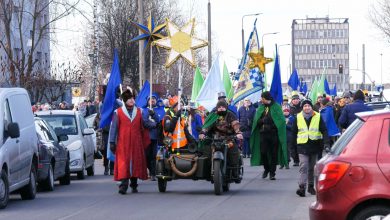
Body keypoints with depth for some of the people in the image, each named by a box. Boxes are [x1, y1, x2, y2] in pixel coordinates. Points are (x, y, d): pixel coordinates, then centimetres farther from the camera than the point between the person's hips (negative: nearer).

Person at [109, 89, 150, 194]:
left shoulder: (139, 112, 9)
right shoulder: (118, 112, 1)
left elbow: (144, 128, 12)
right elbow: (113, 128, 2)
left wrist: (146, 142, 10)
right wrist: (112, 142, -3)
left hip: (136, 143, 3)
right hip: (122, 143, -3)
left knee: (136, 163, 5)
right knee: (123, 163, -10)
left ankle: (134, 185, 17)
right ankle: (124, 185, -13)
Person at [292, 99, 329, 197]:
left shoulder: (318, 117, -1)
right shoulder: (298, 118, 2)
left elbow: (324, 130, -2)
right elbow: (294, 133, 9)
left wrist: (326, 143, -14)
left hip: (315, 146, 1)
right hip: (303, 146, -1)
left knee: (312, 167, 12)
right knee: (303, 167, -13)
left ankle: (311, 186, 24)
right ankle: (302, 187, -20)